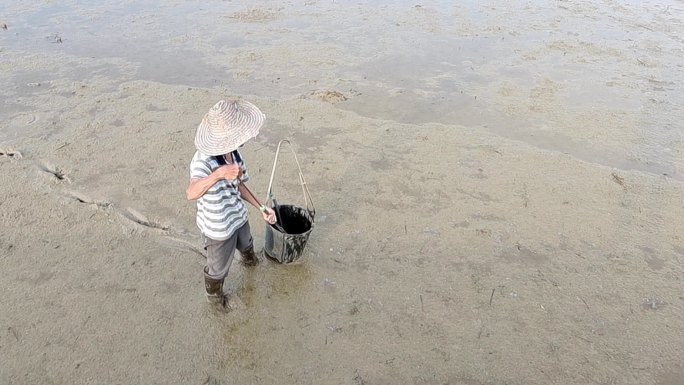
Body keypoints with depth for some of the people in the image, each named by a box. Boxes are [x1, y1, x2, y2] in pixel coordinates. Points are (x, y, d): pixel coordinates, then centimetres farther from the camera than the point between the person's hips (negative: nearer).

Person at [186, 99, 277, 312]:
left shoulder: (234, 153, -12)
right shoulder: (203, 160, -36)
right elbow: (191, 193, -53)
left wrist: (261, 208, -1)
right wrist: (219, 174, -68)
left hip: (239, 217, 7)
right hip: (218, 228, -7)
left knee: (246, 245, 39)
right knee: (218, 268, 21)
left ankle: (248, 260, 75)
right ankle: (214, 295, 54)